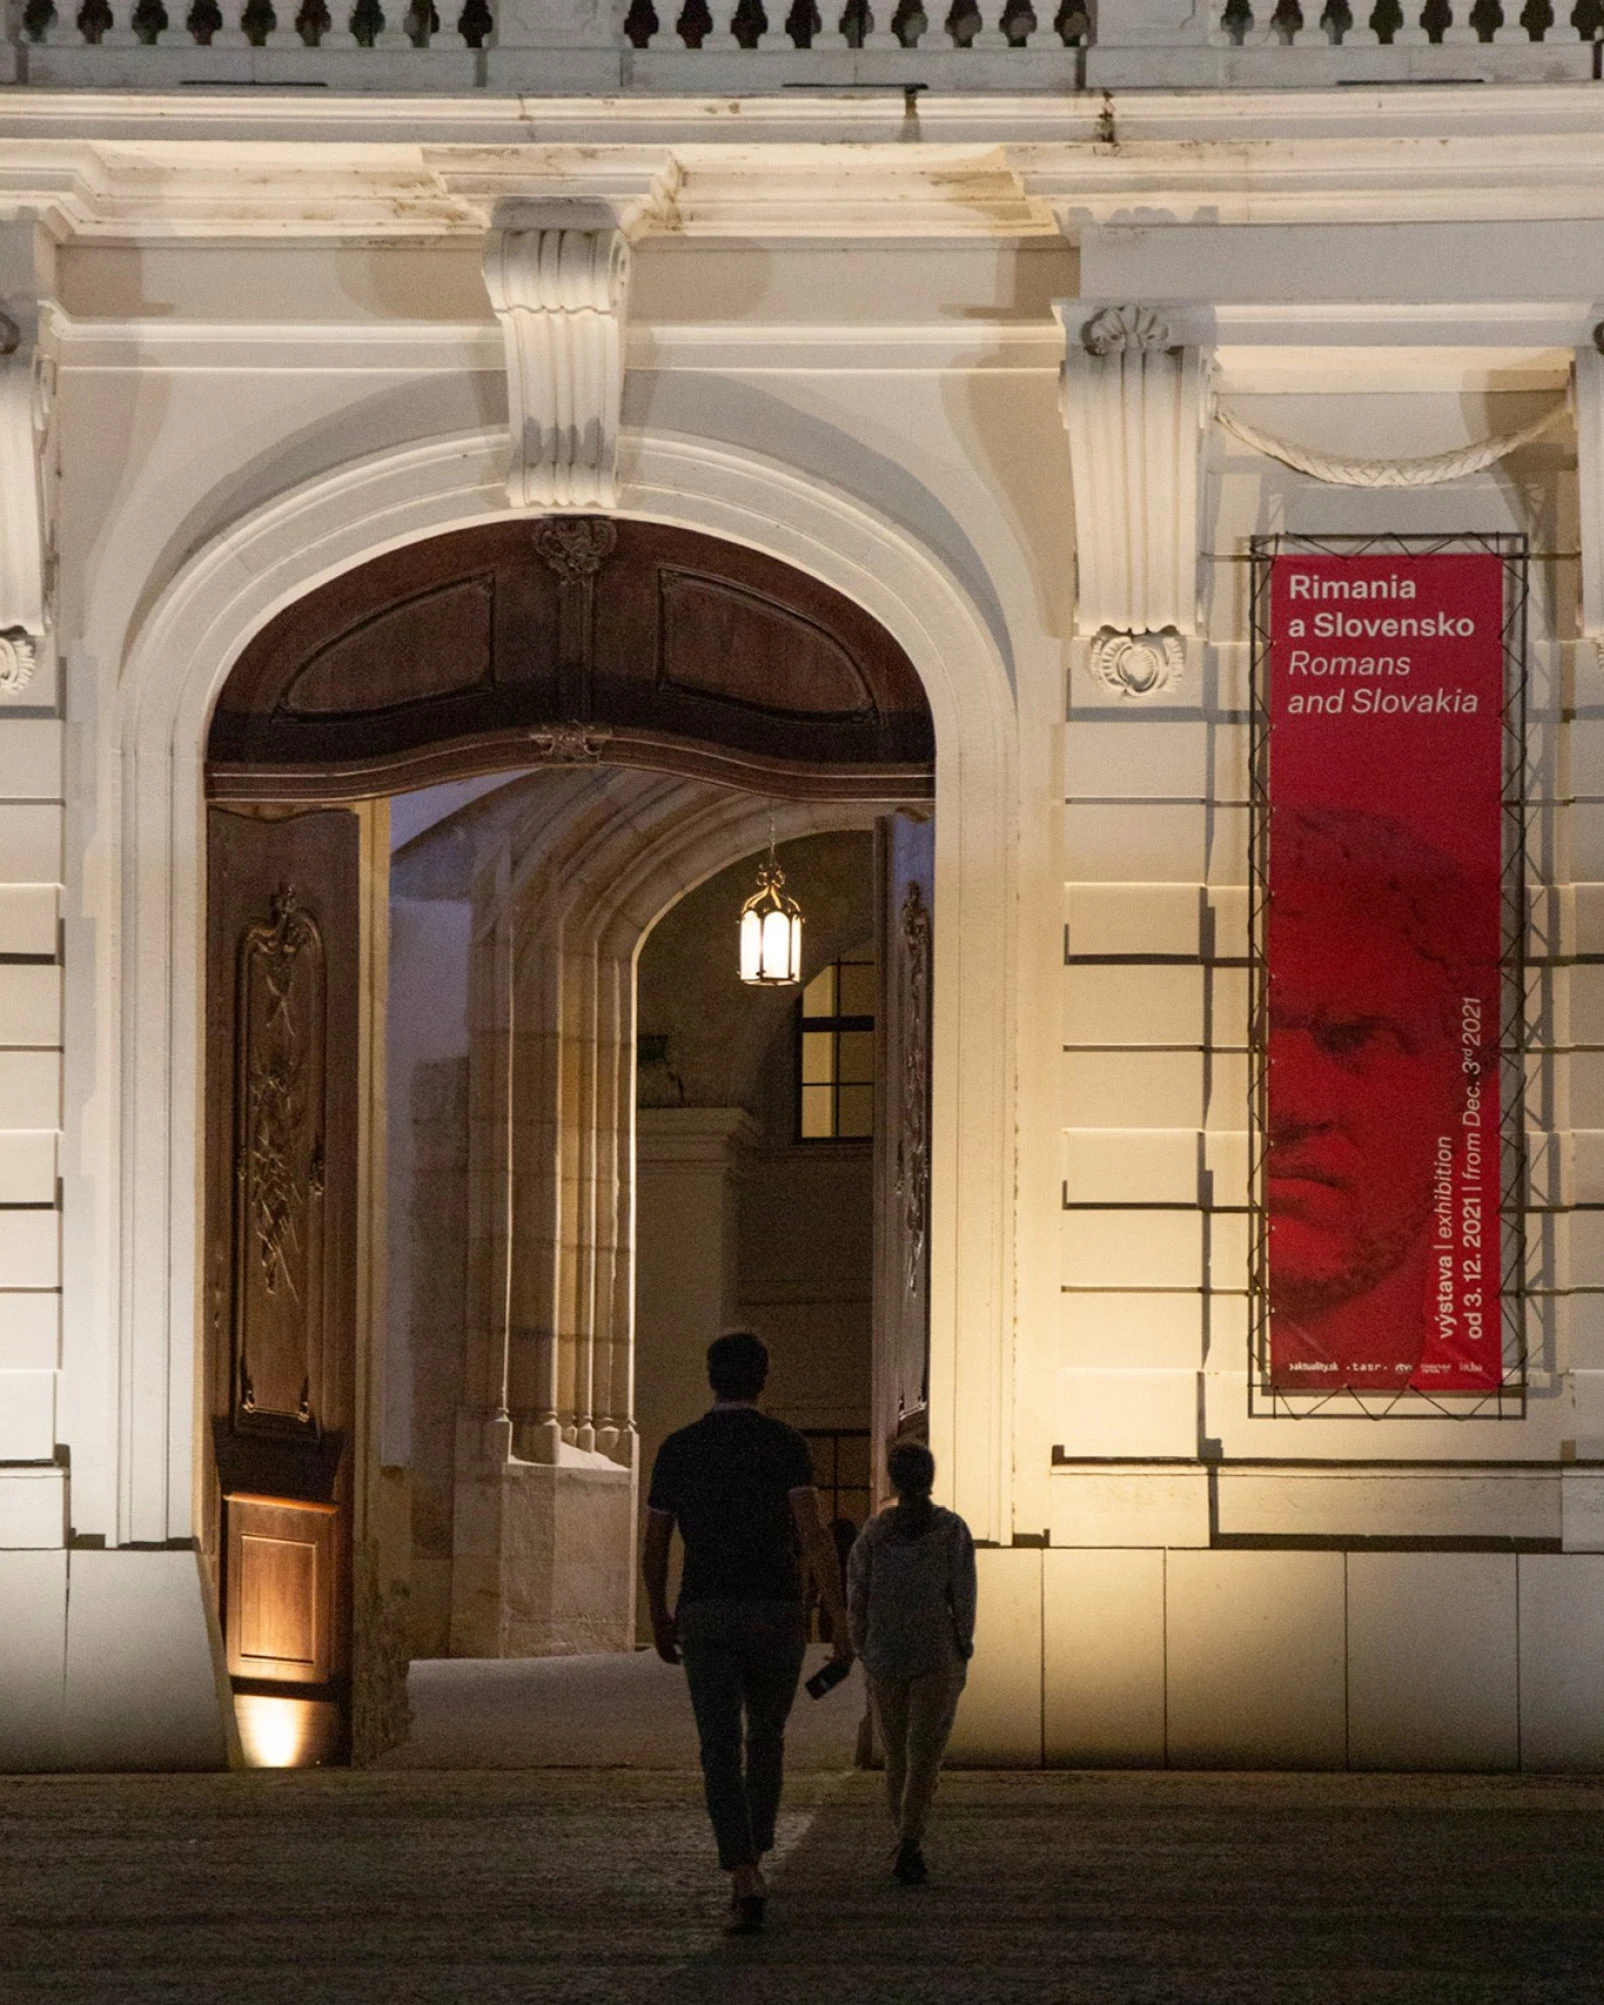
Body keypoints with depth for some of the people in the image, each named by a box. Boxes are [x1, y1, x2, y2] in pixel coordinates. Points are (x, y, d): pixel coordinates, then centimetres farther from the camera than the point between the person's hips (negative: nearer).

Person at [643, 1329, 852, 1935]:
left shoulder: (678, 1449, 5)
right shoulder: (785, 1444, -3)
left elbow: (654, 1548, 10)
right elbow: (814, 1535, -14)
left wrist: (659, 1619, 25)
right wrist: (839, 1621, -14)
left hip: (705, 1615, 0)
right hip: (775, 1613, 0)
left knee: (721, 1753, -5)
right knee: (766, 1737, 23)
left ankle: (744, 1881, -21)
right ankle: (753, 1859, 27)